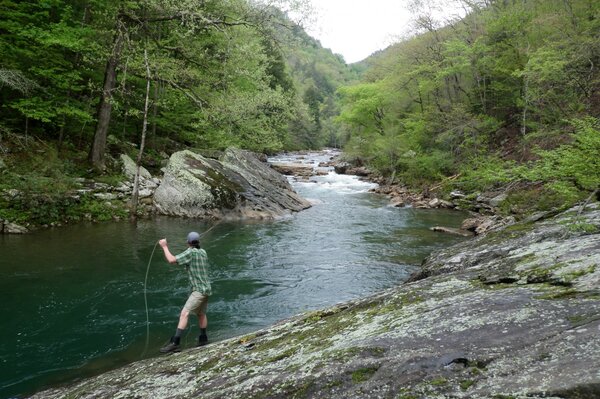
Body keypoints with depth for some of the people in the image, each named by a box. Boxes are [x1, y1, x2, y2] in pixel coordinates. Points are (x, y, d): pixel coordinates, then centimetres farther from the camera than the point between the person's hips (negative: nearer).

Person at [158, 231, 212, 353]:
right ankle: (203, 339, 32)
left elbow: (172, 260, -21)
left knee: (184, 314, -14)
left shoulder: (190, 252, -13)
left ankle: (175, 343, -21)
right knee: (201, 314, 22)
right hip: (206, 289, 9)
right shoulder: (203, 252, 9)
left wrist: (164, 246, -9)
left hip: (199, 290, -9)